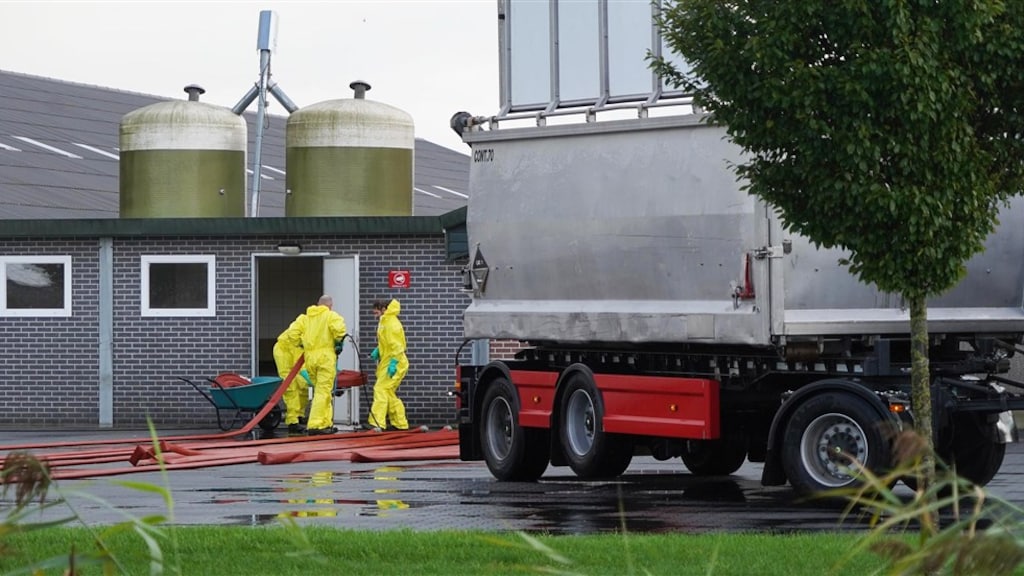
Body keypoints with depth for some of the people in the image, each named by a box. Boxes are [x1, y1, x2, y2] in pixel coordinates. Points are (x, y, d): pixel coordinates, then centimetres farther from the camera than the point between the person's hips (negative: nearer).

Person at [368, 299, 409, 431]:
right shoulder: (383, 322, 16)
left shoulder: (392, 323, -15)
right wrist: (377, 351, 9)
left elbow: (397, 346, -21)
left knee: (381, 389, -17)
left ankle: (377, 423, -23)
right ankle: (401, 424, 20)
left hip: (394, 364, -11)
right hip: (386, 363, 11)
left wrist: (393, 363, -26)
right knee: (389, 393, 14)